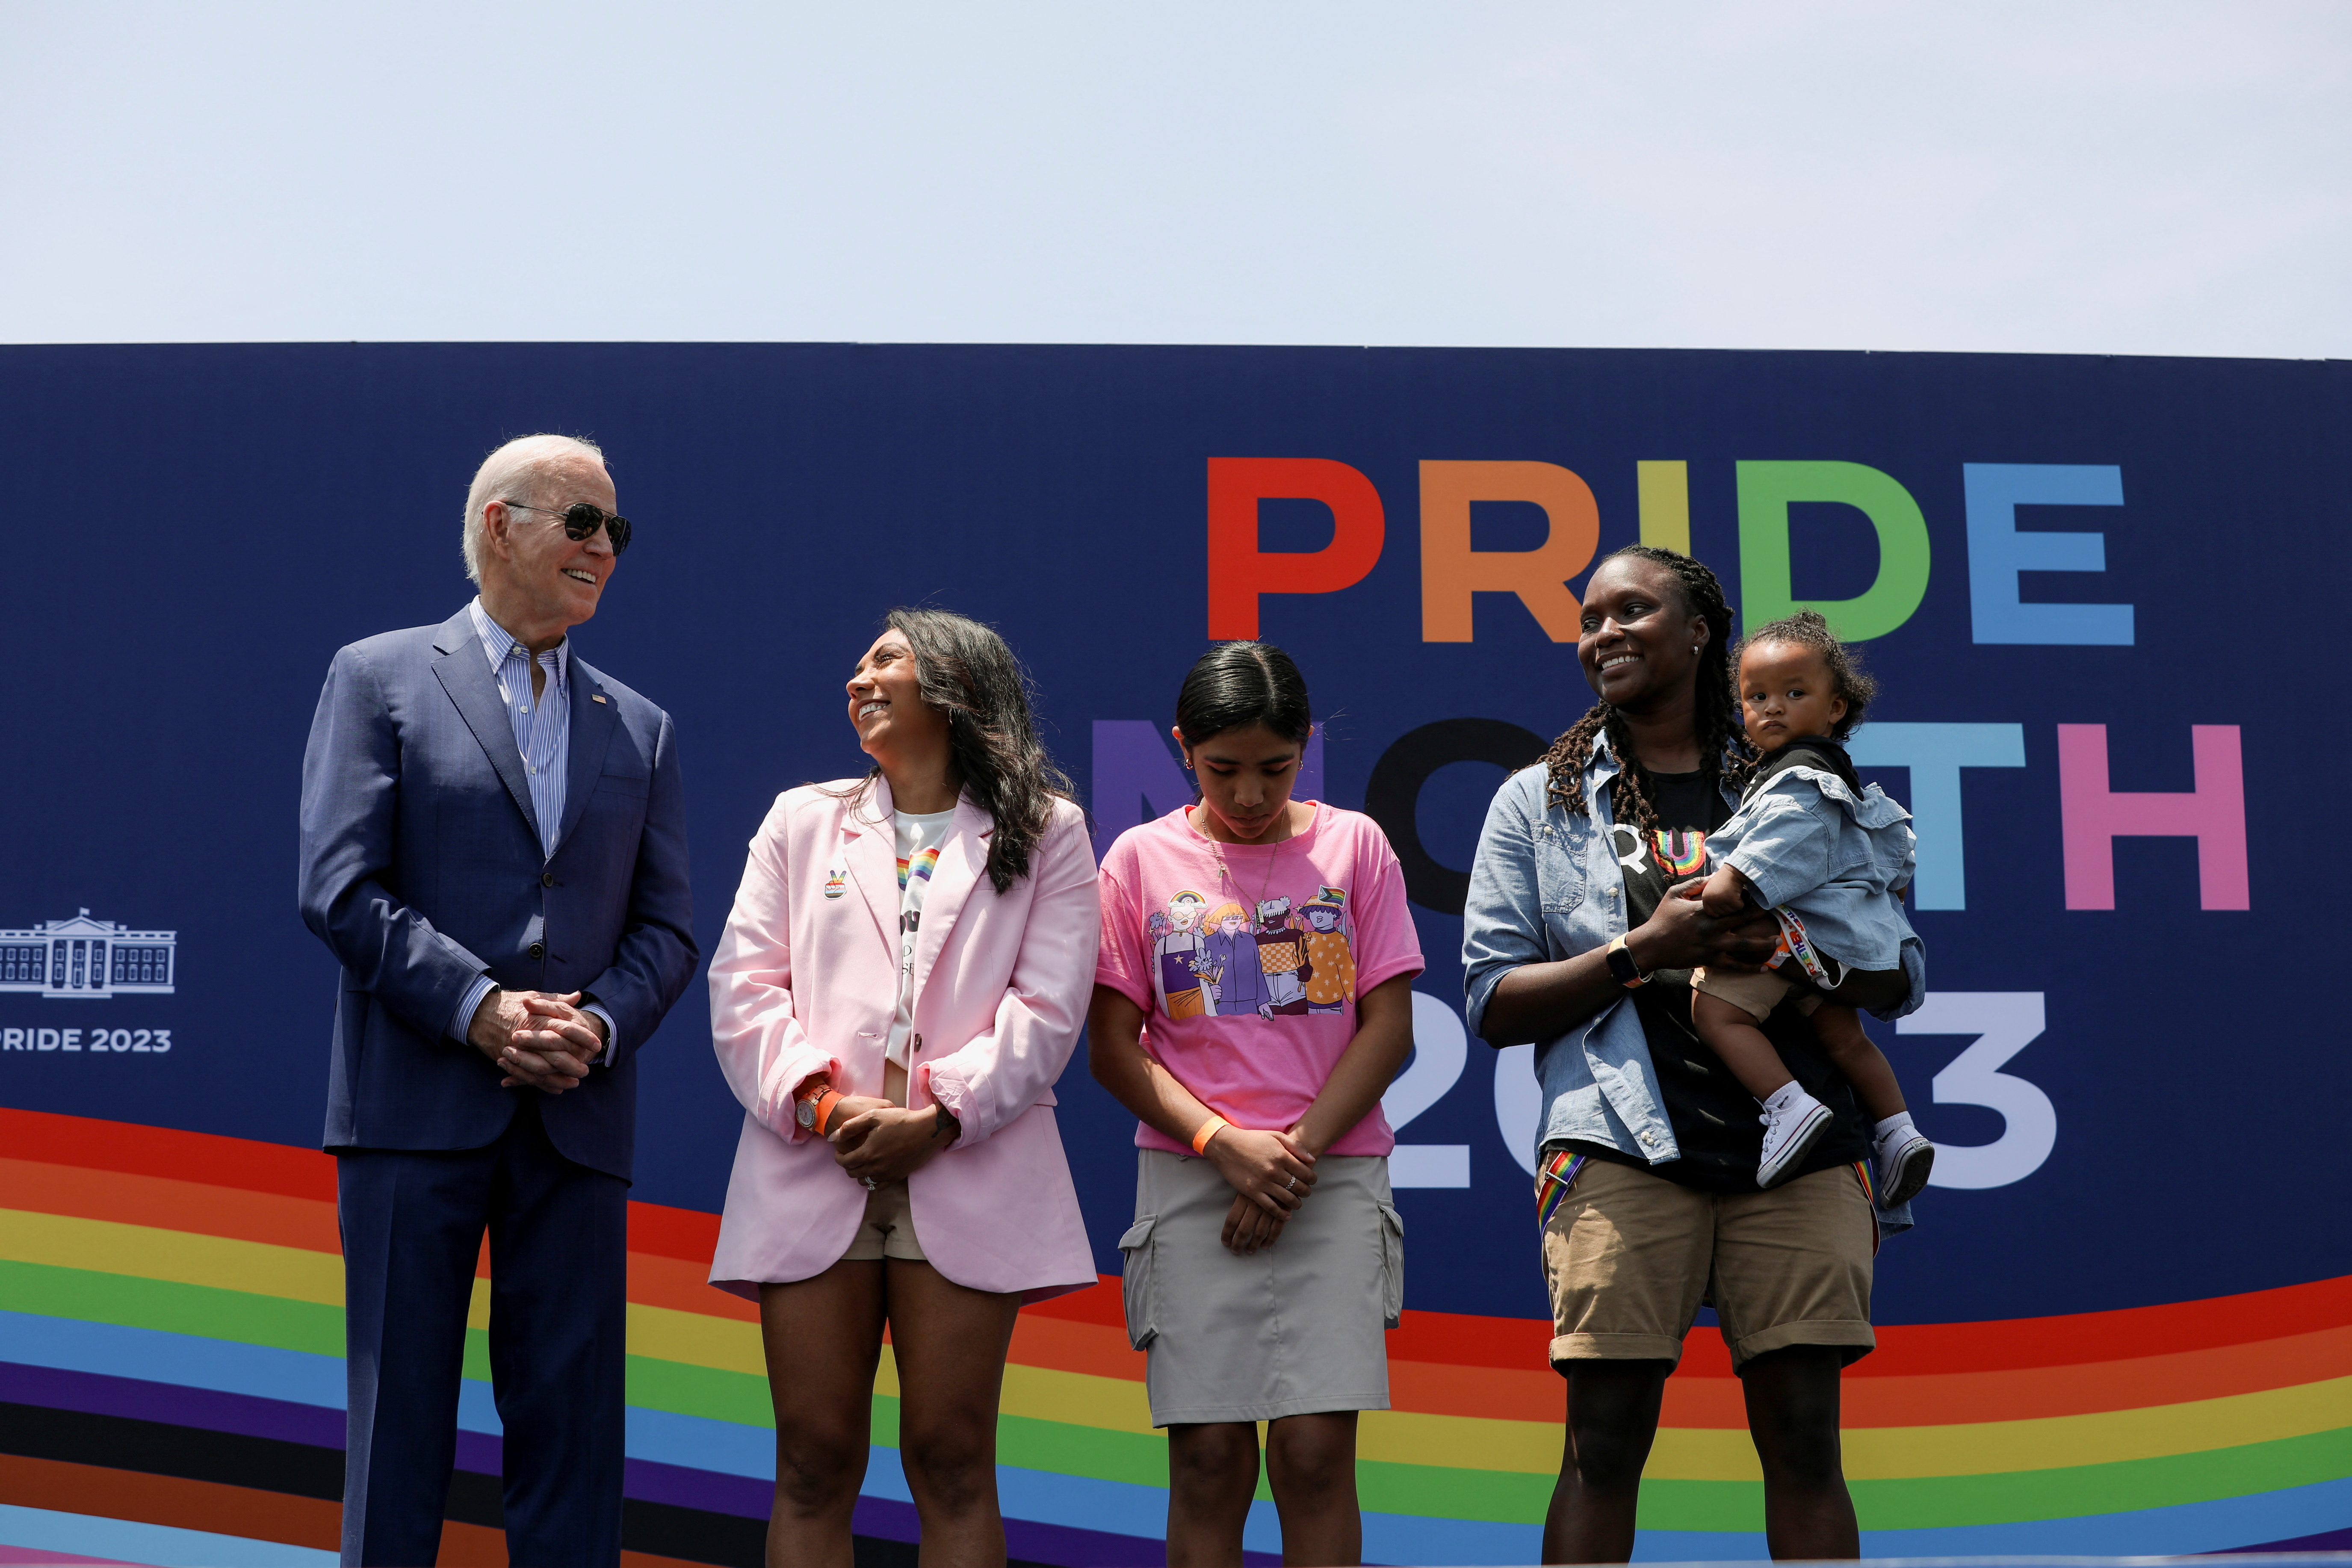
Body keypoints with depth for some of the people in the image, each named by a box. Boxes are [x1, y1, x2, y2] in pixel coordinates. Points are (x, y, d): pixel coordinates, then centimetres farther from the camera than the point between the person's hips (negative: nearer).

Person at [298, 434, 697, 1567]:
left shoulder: (641, 729, 16)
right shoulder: (378, 678, 5)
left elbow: (665, 928, 10)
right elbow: (341, 888, -6)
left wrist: (600, 1025, -9)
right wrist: (479, 1007, -15)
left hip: (578, 1119, 3)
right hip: (418, 1104, -3)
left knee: (571, 1429, 4)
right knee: (399, 1421, 2)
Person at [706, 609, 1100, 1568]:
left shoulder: (1045, 832, 10)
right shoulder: (802, 819, 18)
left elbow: (1048, 1004, -1)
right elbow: (743, 986, 8)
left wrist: (939, 1119, -13)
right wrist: (819, 1102, -8)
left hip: (966, 1175, -2)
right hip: (811, 1167, 2)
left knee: (952, 1461, 0)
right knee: (815, 1462, 2)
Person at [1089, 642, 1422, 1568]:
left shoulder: (1353, 844, 6)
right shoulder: (1143, 858, 6)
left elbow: (1388, 1025, 2)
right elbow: (1113, 1047, 3)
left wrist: (1299, 1154, -9)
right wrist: (1228, 1147, -11)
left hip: (1335, 1175, 0)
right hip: (1192, 1178, 0)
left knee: (1315, 1450, -6)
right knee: (1208, 1457, -2)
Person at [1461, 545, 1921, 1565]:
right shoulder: (1536, 801, 15)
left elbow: (1899, 980, 13)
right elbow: (1492, 1003, 7)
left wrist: (1793, 945, -9)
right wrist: (1645, 949, -7)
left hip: (1799, 1146, 1)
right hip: (1622, 1146, -1)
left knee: (1803, 1439, 0)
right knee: (1604, 1445, -4)